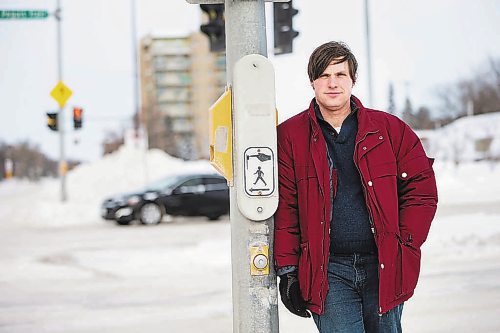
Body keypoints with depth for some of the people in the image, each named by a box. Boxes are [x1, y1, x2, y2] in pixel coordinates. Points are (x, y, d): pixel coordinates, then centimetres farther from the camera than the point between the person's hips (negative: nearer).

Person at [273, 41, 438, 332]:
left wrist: (406, 243, -2)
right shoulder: (290, 137, 2)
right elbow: (283, 207, 1)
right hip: (328, 273, -2)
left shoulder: (390, 129, 5)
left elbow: (422, 188, 7)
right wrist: (288, 270, -3)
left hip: (385, 267, 2)